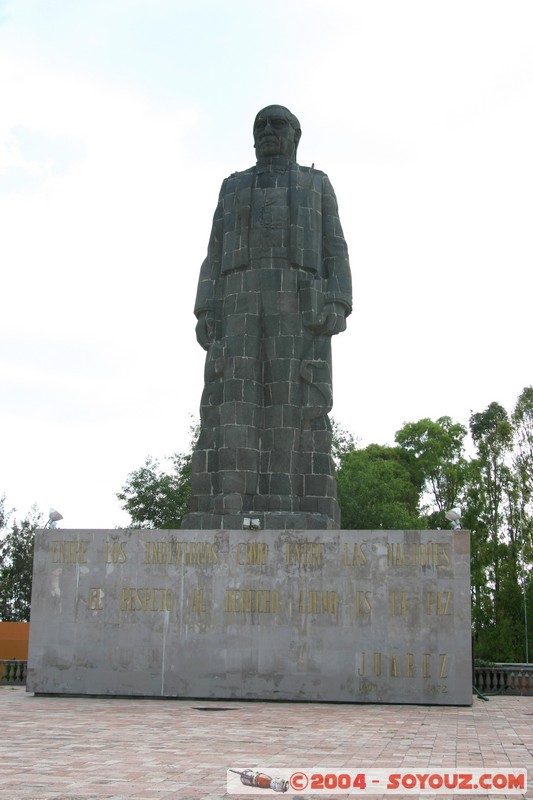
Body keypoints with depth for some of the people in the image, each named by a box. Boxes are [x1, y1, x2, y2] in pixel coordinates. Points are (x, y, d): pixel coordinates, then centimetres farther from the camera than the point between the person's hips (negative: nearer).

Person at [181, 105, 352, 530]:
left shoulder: (317, 184, 21)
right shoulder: (233, 188, 26)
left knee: (296, 406, -14)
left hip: (299, 304, -1)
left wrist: (337, 306, -8)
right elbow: (216, 258, 15)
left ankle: (290, 528, -17)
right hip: (240, 302, 2)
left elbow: (334, 254, 10)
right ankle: (229, 524, -18)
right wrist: (205, 312, 0)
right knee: (233, 405, -13)